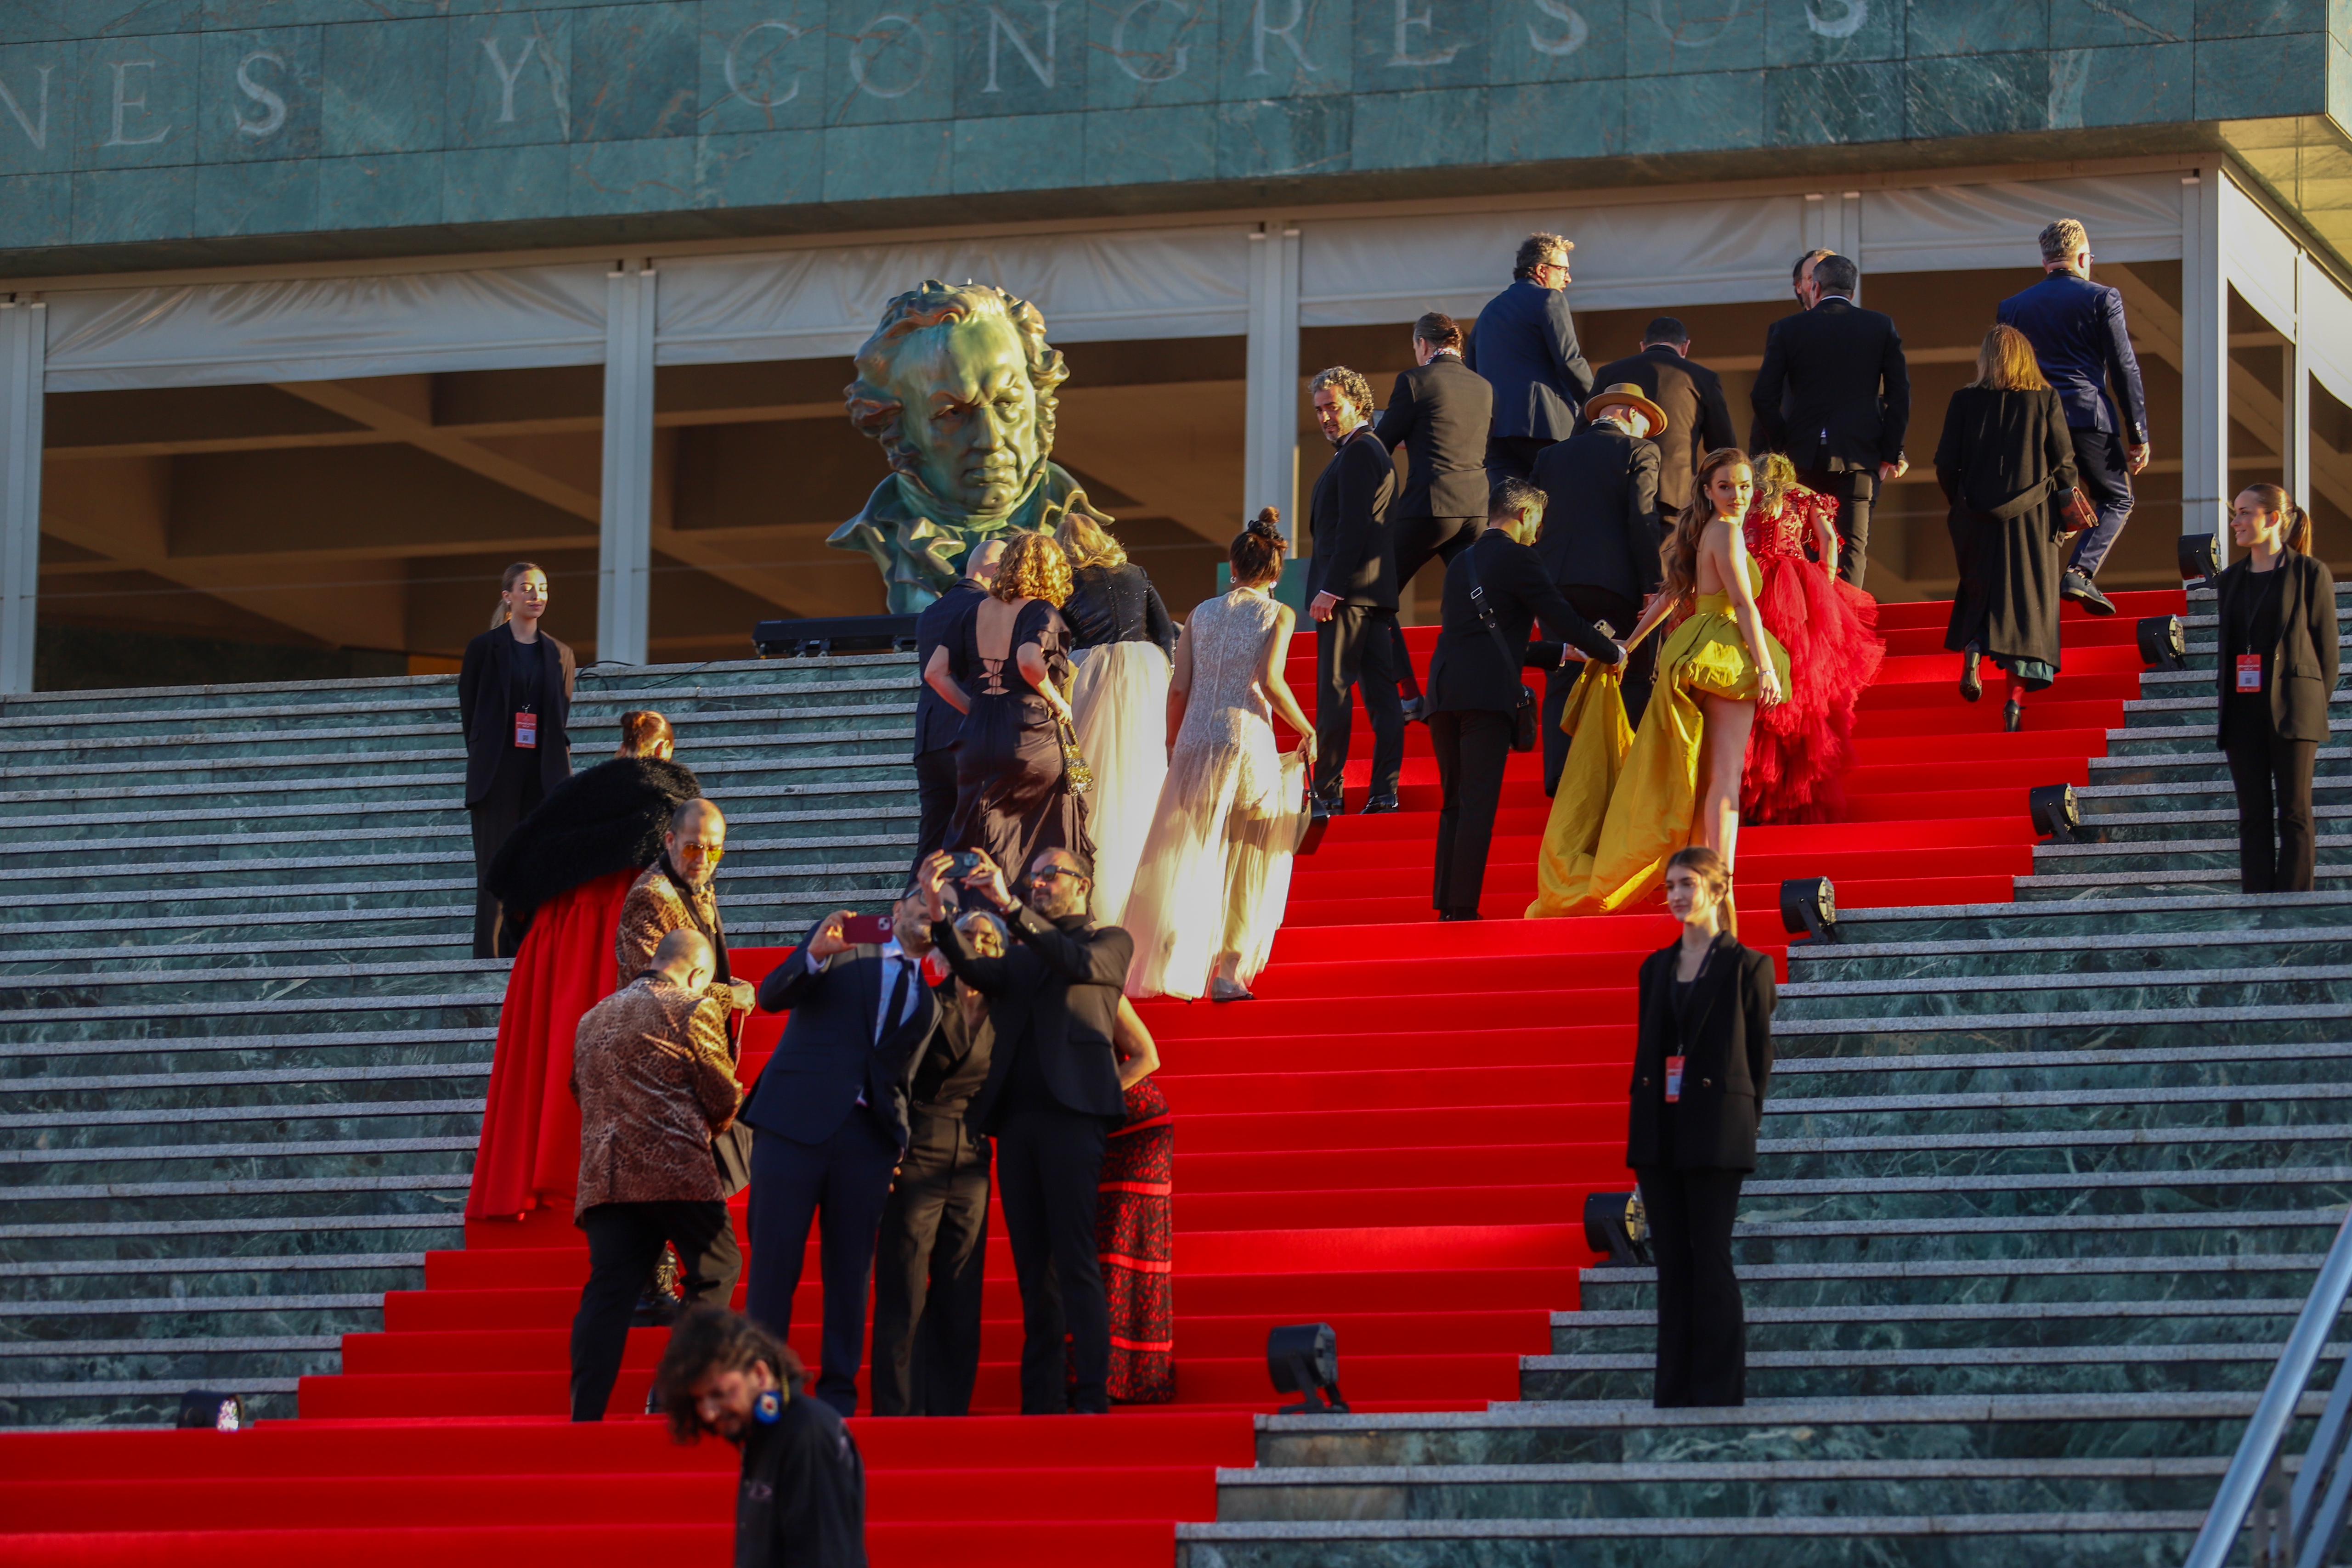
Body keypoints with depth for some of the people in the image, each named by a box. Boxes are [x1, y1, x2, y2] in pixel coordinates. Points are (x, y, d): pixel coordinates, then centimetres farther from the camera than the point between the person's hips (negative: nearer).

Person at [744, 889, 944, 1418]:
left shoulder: (932, 996, 19)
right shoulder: (843, 946, 12)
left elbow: (906, 1075, 15)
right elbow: (772, 996, 0)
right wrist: (814, 955, -18)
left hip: (870, 1136, 3)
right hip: (796, 1118, -3)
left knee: (852, 1271, 1)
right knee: (774, 1262, -5)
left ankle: (838, 1396, 5)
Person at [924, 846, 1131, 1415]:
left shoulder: (1109, 942, 11)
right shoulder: (1021, 953, 24)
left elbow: (1080, 964, -10)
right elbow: (978, 972, 5)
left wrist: (1011, 908, -18)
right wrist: (939, 916, -11)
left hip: (1071, 1112, -5)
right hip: (1015, 1117, 5)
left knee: (1075, 1261, -12)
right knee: (1033, 1267, 2)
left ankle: (1092, 1398, -15)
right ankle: (1042, 1401, 1)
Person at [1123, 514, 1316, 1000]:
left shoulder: (1201, 615, 10)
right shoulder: (1277, 615, 0)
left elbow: (1179, 688, 6)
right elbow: (1270, 682, -13)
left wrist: (1172, 746, 15)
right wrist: (1307, 732, -3)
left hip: (1196, 742, 3)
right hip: (1249, 742, -3)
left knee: (1189, 857, 10)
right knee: (1246, 861, 7)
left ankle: (1173, 965, 4)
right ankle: (1229, 973, 4)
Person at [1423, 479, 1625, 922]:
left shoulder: (1462, 562, 24)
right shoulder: (1518, 559, 0)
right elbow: (1562, 616, -3)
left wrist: (1562, 653, 36)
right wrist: (1612, 653, 12)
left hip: (1443, 689, 7)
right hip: (1486, 691, -7)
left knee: (1456, 800, 12)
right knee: (1479, 802, -7)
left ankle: (1445, 904, 8)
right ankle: (1464, 906, -12)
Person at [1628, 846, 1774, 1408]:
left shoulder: (1747, 967, -2)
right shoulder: (1656, 968, 14)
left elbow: (1761, 1056, -1)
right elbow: (1646, 1048, 15)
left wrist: (1743, 1125, -5)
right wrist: (1643, 1125, 8)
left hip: (1714, 1132, -5)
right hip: (1658, 1130, 5)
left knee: (1711, 1258, -5)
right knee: (1671, 1261, 6)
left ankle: (1719, 1385, -1)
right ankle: (1676, 1387, 9)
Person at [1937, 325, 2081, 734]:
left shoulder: (1965, 401, -2)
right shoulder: (2046, 401, -1)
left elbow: (1946, 464, -2)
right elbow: (2064, 463, -2)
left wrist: (1960, 503, 15)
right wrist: (2063, 515, 10)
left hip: (1978, 516, 1)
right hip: (2032, 517, -1)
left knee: (1979, 593, 21)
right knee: (2028, 602, 2)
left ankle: (1971, 649, -6)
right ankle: (2016, 697, -6)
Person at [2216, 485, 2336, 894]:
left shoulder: (2310, 573, -1)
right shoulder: (2231, 580, 14)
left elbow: (2327, 646, -1)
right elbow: (2224, 646, 16)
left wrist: (2316, 704, -5)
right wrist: (2223, 699, 5)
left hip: (2291, 706, -5)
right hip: (2243, 708, 5)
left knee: (2294, 813, -3)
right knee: (2253, 815, 3)